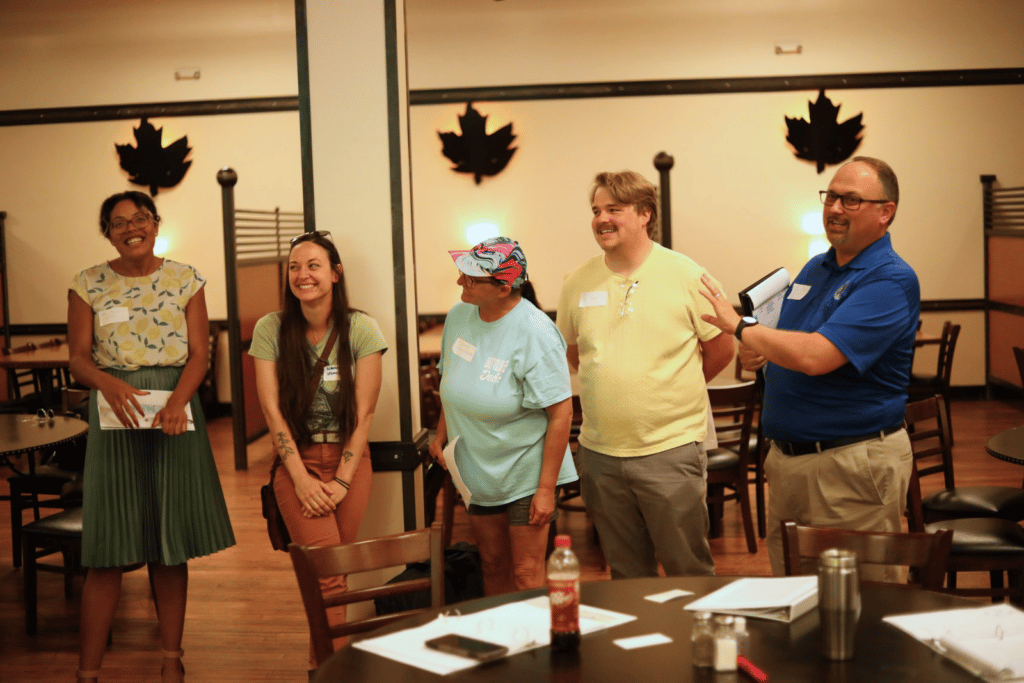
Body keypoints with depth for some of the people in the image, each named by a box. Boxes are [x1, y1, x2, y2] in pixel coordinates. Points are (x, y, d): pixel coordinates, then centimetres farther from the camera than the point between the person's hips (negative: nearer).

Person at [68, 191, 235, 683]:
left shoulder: (186, 280, 5)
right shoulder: (88, 285, 3)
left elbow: (199, 353, -1)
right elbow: (79, 357, -1)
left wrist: (177, 400, -19)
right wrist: (110, 384, -23)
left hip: (174, 408, 1)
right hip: (114, 411, -1)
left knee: (171, 542, 6)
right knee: (109, 547, -4)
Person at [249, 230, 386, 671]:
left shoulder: (360, 328, -5)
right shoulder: (270, 329, -4)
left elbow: (364, 412, -6)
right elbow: (271, 409, -5)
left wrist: (341, 481, -11)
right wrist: (302, 480, -11)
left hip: (350, 458, 1)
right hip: (297, 458, -1)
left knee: (332, 571, 1)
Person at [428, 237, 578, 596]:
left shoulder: (535, 333, -23)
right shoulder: (459, 316, -2)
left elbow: (561, 412, -22)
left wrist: (546, 488, -22)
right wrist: (441, 434, 14)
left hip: (526, 473, -6)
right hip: (477, 473, 6)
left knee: (526, 575, -3)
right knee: (493, 566, 17)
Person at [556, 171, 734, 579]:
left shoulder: (685, 276, -5)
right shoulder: (578, 284, 5)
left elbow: (721, 348, 2)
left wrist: (671, 389, 6)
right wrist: (612, 386, 11)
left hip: (671, 449, -4)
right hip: (600, 451, 4)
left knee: (689, 573, 3)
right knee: (626, 574, 15)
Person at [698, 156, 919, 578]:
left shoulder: (891, 281, -16)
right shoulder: (816, 269, 12)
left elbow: (815, 355, -27)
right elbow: (790, 348, 23)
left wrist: (739, 326, -15)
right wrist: (755, 354, -1)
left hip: (854, 462, -8)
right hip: (787, 457, 8)